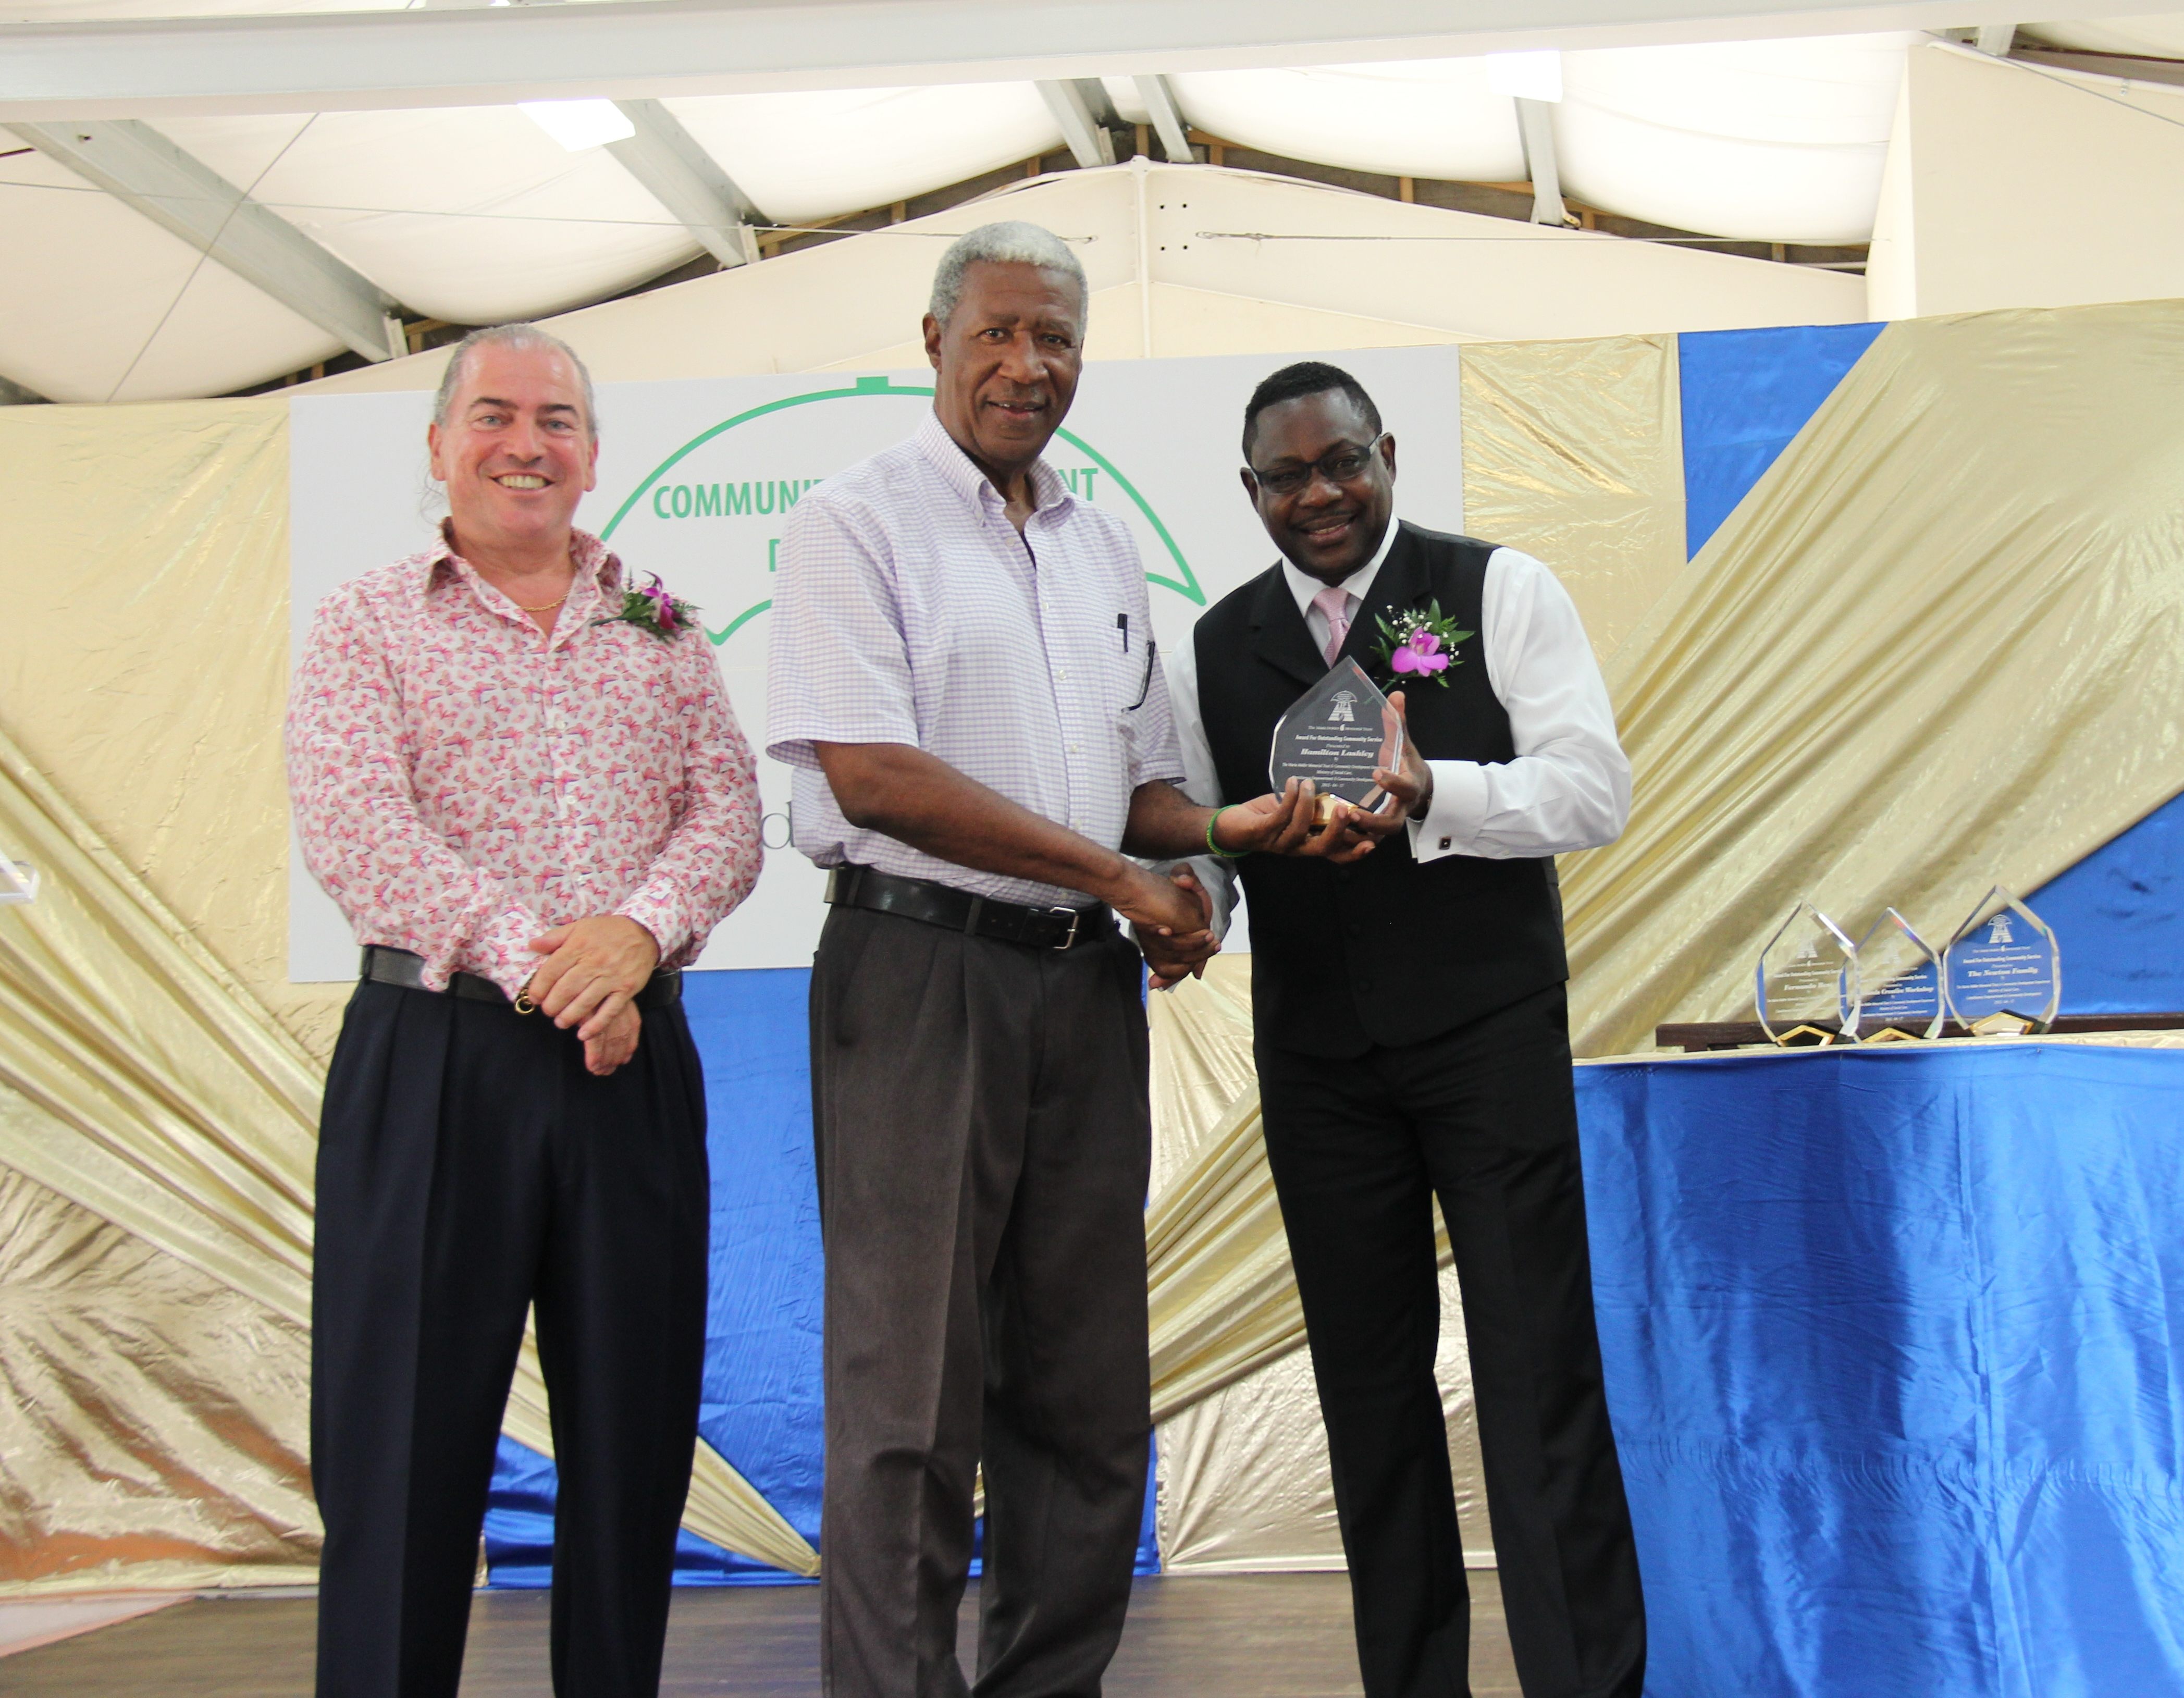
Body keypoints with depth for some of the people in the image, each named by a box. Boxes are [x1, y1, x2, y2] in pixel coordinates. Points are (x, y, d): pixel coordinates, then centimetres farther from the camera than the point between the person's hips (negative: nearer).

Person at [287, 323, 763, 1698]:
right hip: (437, 1055, -3)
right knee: (407, 1441, 0)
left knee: (634, 1433, 8)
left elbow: (729, 813, 5)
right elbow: (354, 829, -8)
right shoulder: (368, 624, 5)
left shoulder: (663, 631, 15)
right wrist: (530, 960, -17)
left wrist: (638, 929, -15)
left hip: (636, 1060, 3)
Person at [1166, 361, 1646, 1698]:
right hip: (1316, 1056, 4)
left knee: (1539, 1373, -4)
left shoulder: (1500, 591, -1)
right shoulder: (1217, 647, 9)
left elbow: (1594, 789, -10)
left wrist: (1428, 792, -26)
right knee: (1367, 1376, 11)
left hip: (1489, 1034, -3)